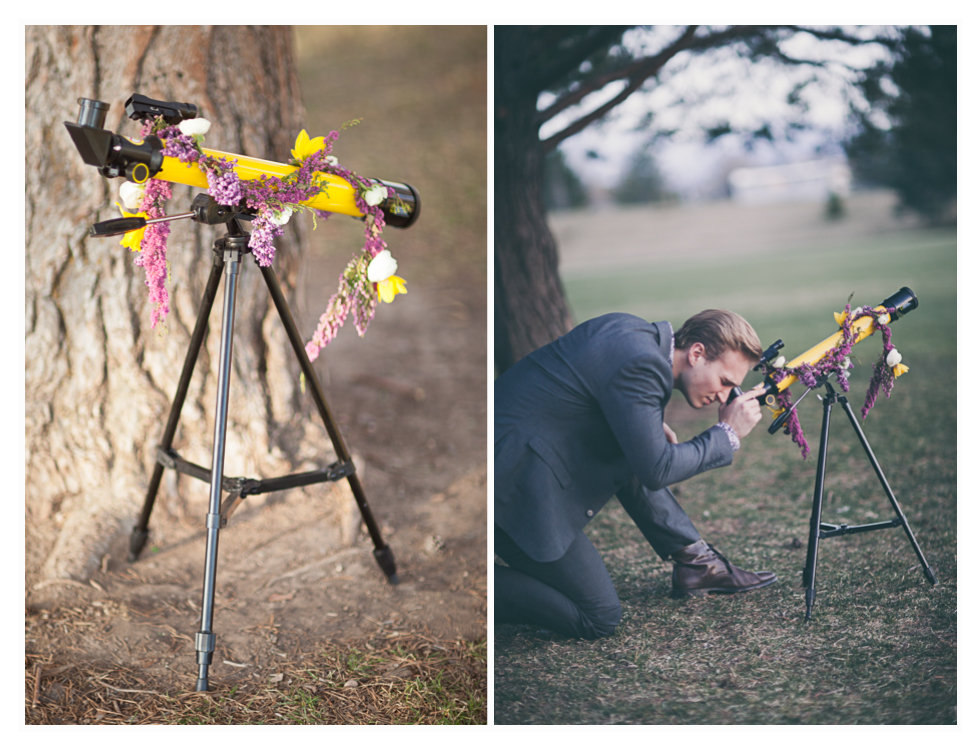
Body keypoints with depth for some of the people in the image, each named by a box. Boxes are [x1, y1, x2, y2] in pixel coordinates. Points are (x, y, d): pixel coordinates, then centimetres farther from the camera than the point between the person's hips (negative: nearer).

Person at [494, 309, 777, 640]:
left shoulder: (630, 329, 8)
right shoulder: (640, 364, -21)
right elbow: (656, 471, -19)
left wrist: (652, 430, 13)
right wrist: (728, 435, -9)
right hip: (511, 483, -10)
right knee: (599, 619, -4)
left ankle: (694, 561, 23)